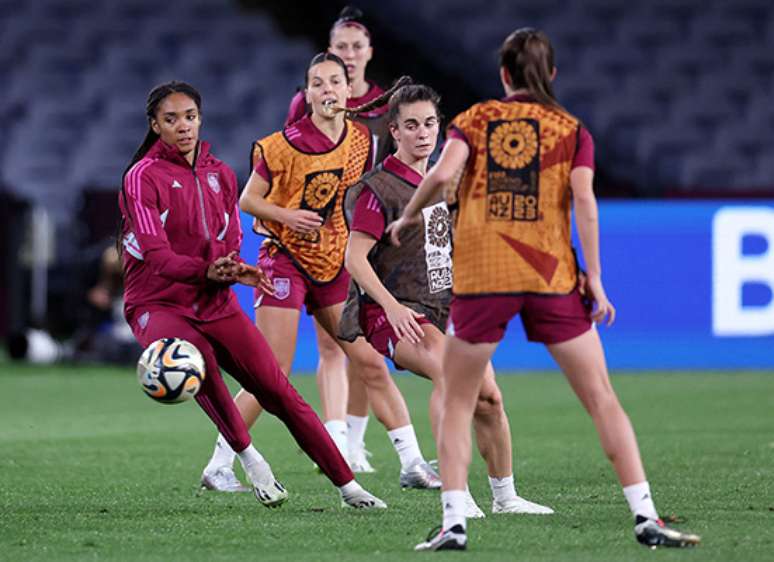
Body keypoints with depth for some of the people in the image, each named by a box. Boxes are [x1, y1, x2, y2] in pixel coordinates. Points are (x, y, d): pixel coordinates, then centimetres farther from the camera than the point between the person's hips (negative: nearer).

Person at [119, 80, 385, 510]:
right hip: (158, 304, -5)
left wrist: (233, 270, -13)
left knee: (278, 390, -4)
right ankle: (249, 458, -22)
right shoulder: (142, 177, -8)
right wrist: (206, 271, -36)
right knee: (196, 352, -38)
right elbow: (156, 254, -18)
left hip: (215, 303, 5)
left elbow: (230, 245, 12)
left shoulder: (220, 173, 11)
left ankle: (347, 486, 2)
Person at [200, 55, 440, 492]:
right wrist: (286, 216, -21)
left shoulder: (362, 139, 3)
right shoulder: (286, 145, -13)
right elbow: (247, 200, -6)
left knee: (373, 365, 3)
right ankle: (218, 466, 1)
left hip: (335, 263, 5)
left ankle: (413, 464, 9)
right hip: (285, 260, -5)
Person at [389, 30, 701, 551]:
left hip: (480, 275, 0)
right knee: (602, 398, 5)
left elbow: (442, 173, -10)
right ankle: (645, 517, -1)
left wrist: (407, 217, 7)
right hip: (551, 275, 0)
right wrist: (594, 277, -5)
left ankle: (454, 522, 0)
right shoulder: (572, 129, 8)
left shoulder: (475, 119, 8)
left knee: (457, 404, 12)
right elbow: (583, 200, -6)